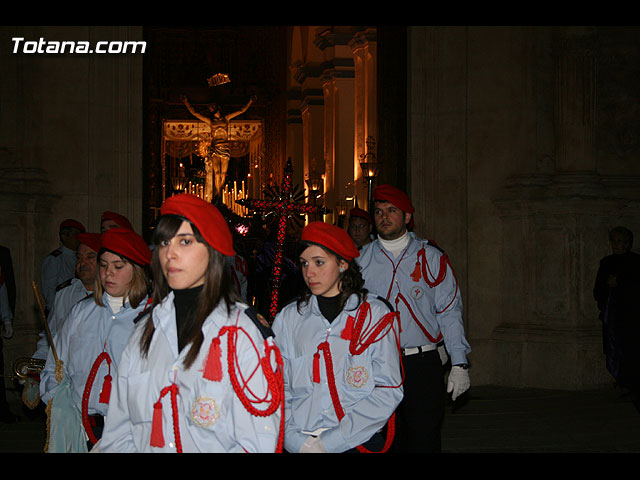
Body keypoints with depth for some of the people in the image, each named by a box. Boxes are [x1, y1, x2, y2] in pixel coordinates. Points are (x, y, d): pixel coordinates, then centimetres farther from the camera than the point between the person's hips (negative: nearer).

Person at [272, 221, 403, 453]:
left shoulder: (376, 315, 5)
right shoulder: (288, 318, 12)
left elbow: (388, 392, -2)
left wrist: (329, 442, -8)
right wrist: (295, 440, -10)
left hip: (358, 441, -1)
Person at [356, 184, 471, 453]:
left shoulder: (432, 259, 4)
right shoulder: (361, 261, 7)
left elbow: (449, 313, 2)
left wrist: (459, 364, -4)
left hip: (423, 363, -1)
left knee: (424, 441, -3)